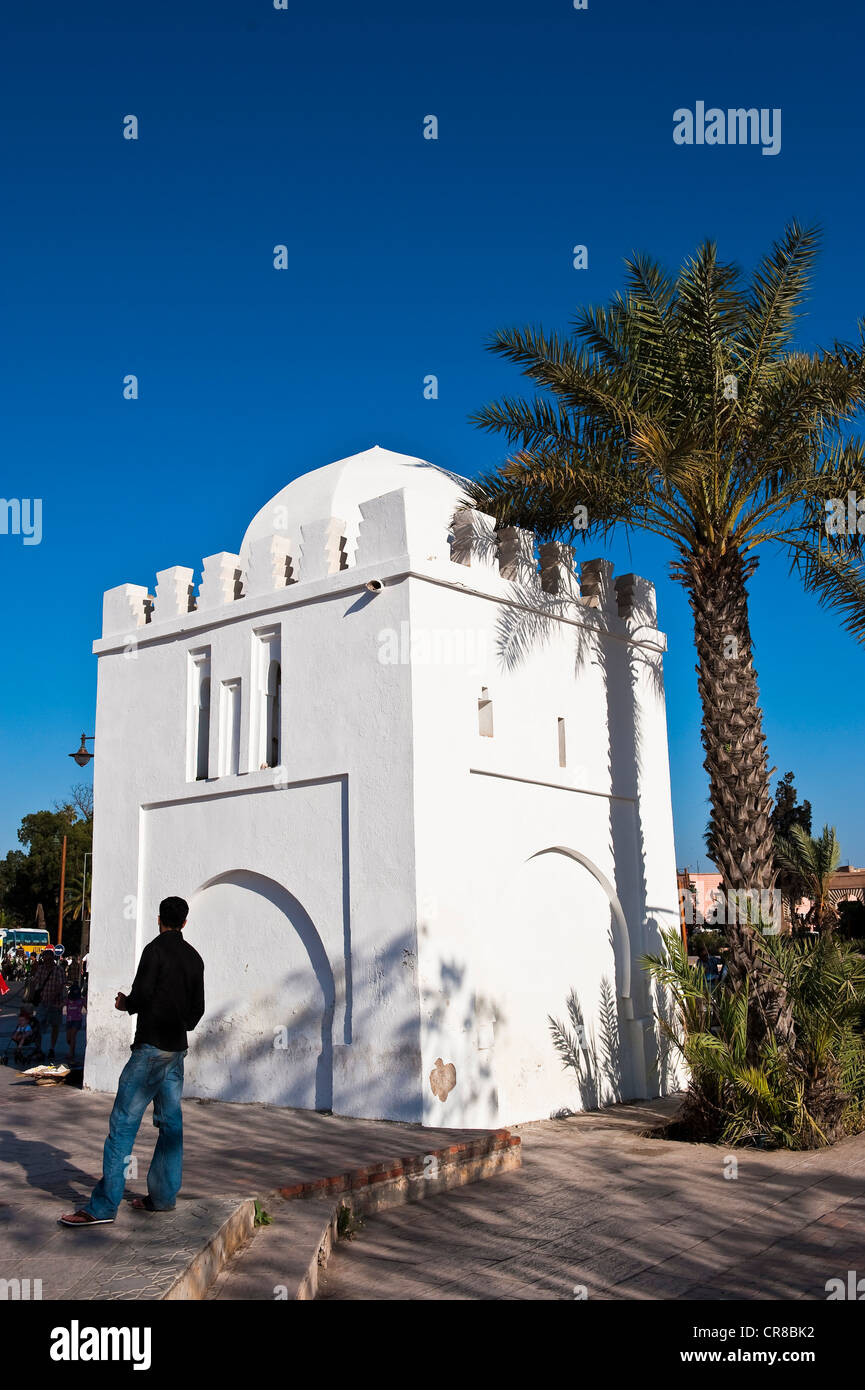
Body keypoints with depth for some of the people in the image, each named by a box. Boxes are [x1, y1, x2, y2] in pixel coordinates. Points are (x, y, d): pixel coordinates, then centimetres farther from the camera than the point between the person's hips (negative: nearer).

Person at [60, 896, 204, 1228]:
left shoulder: (155, 949, -9)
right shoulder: (194, 958, 11)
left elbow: (140, 997, -15)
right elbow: (197, 1008, 15)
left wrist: (124, 1003, 5)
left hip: (151, 1047, -7)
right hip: (177, 1050, 7)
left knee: (123, 1123, -7)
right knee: (170, 1122, 10)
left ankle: (103, 1206, -8)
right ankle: (163, 1196, 13)